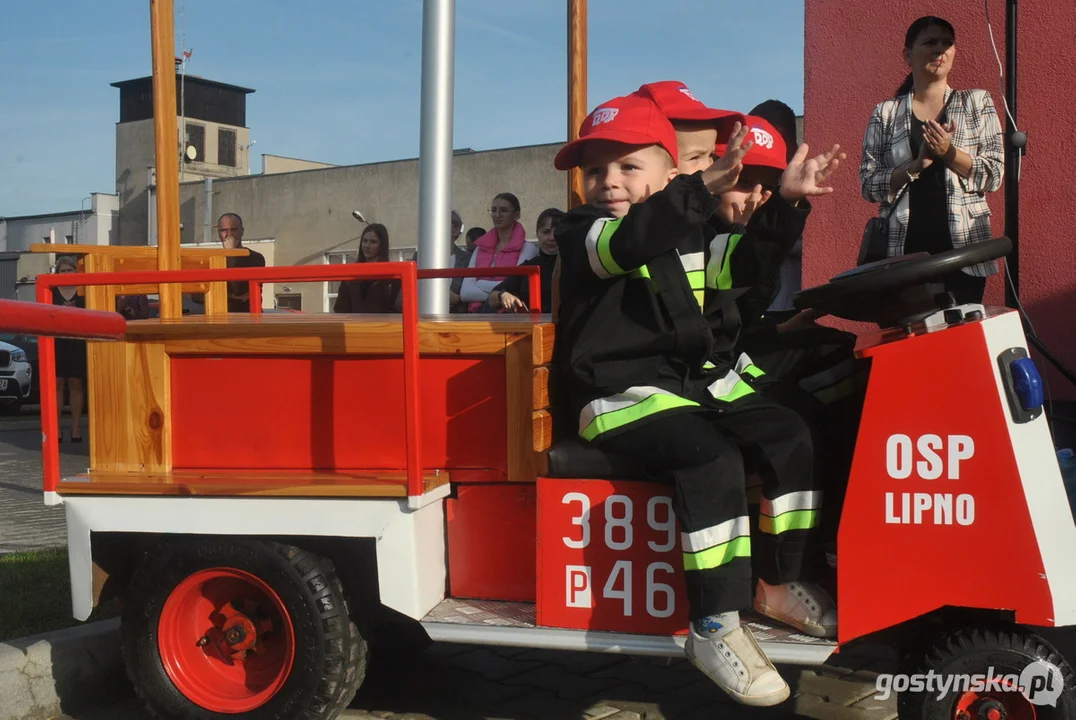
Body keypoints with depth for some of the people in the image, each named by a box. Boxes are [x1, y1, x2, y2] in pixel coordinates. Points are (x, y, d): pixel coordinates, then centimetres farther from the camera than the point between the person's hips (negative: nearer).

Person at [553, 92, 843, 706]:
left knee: (787, 436, -3)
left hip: (692, 378, 8)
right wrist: (706, 187, -41)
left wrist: (786, 198, 11)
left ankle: (781, 582, 12)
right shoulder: (581, 235, -8)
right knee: (712, 459, -29)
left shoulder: (689, 231, 15)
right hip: (622, 395, -8)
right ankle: (715, 628, -24)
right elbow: (631, 241, -30)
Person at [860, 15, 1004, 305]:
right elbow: (868, 185, 0)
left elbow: (994, 176, 1)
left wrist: (949, 153, -14)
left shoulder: (977, 102, 8)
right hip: (903, 250, 0)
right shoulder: (885, 113, 6)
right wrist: (916, 165, -14)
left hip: (963, 249, 1)